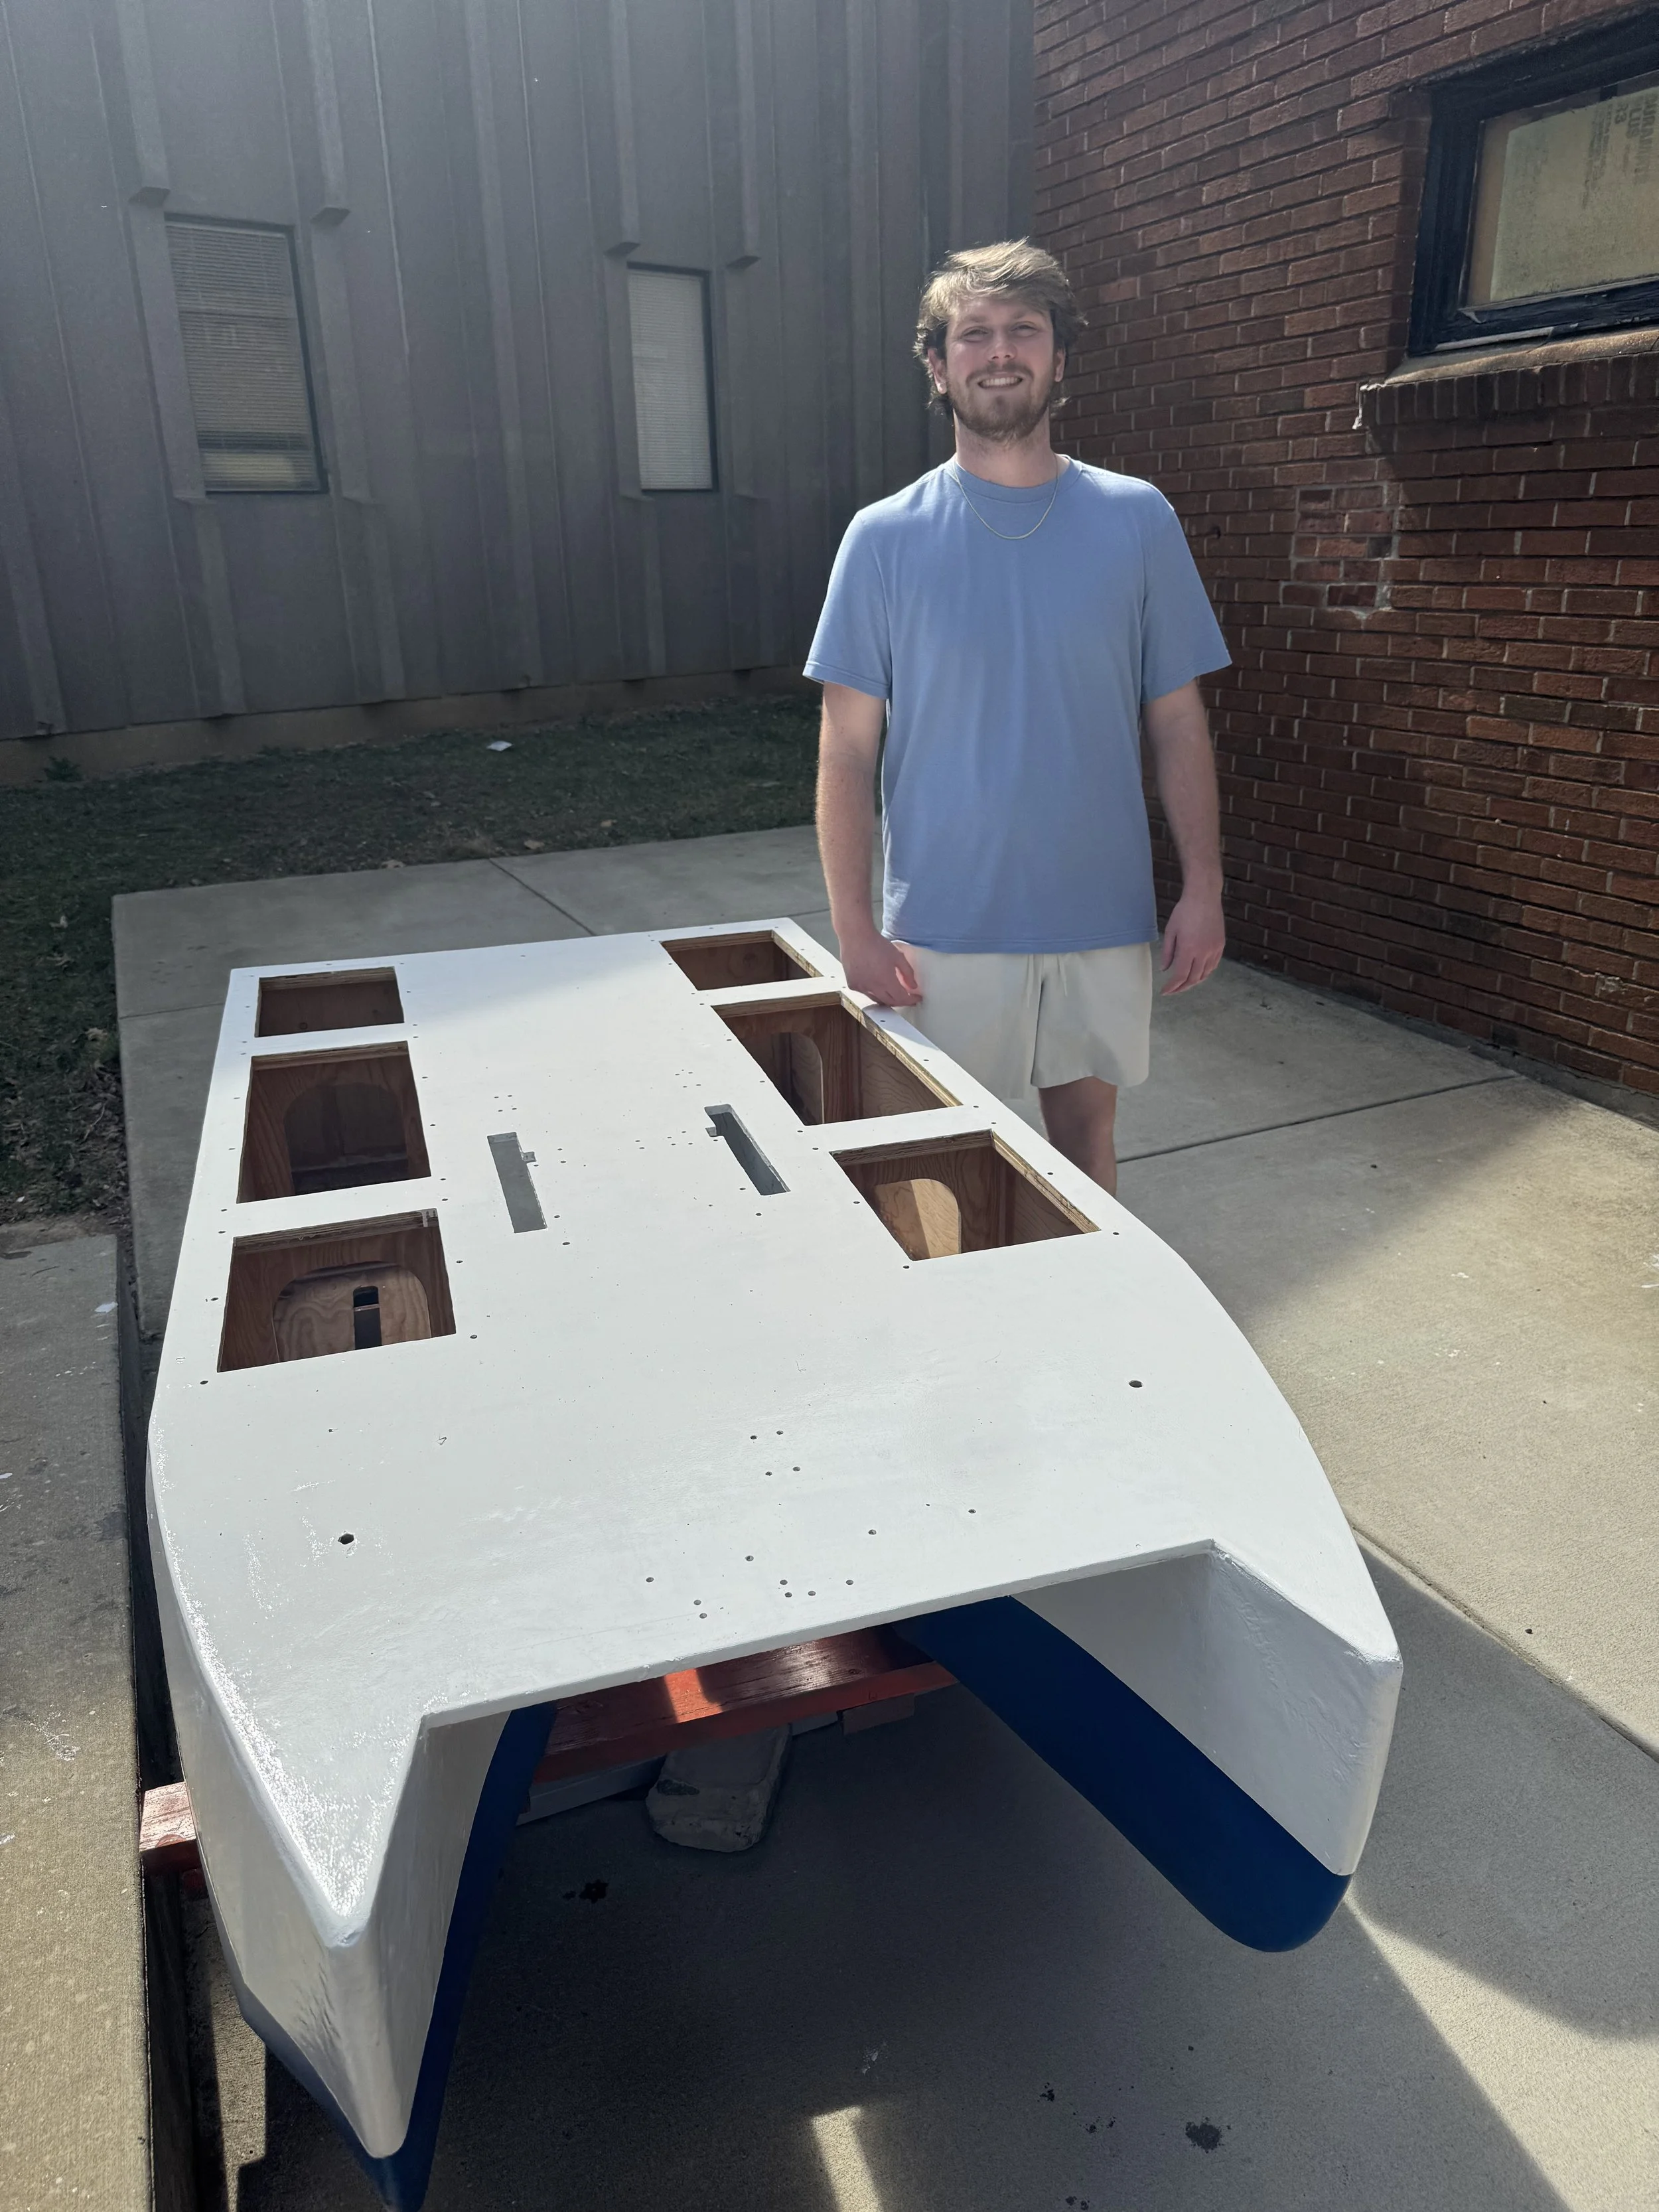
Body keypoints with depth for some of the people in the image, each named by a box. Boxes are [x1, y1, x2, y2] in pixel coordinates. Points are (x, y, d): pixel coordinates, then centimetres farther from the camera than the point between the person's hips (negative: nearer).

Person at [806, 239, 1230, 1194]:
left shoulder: (1138, 521, 2)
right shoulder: (886, 538, -2)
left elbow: (1179, 722, 4)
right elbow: (849, 749, -4)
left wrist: (1204, 888, -3)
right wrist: (855, 928, -9)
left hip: (1103, 914, 2)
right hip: (947, 926, -1)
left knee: (1087, 1128, 14)